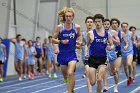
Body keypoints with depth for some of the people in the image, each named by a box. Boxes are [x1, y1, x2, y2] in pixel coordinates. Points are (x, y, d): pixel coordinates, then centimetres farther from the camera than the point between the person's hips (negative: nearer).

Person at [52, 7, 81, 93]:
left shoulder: (77, 27, -5)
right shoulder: (60, 27, -6)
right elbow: (53, 39, 1)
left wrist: (79, 42, -4)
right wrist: (61, 41, -17)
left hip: (72, 54, -2)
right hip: (62, 54, 2)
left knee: (70, 73, -22)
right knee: (65, 76, 16)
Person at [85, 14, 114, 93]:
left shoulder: (107, 34, 2)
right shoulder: (91, 33, -2)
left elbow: (112, 45, 11)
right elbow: (87, 45, 8)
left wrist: (110, 48, -11)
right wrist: (86, 52, -10)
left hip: (102, 59, 1)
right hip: (92, 58, -1)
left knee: (99, 80, -15)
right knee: (92, 83, -1)